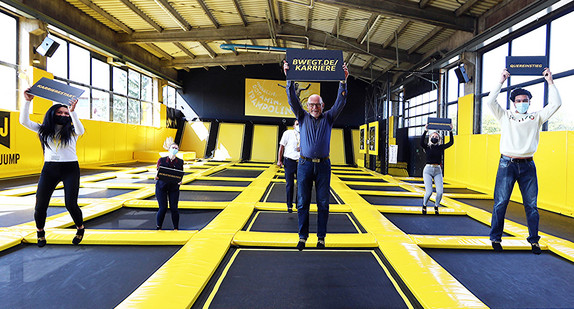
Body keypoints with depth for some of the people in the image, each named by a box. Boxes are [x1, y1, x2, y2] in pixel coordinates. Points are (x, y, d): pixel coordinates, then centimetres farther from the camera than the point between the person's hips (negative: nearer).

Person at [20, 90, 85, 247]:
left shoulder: (72, 131, 2)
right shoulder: (44, 130, 10)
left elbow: (81, 130, -21)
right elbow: (24, 121, 0)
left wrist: (72, 111, -33)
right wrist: (27, 101, -8)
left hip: (70, 169, -2)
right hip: (49, 169, 3)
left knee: (71, 204, -9)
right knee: (40, 205, 2)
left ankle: (80, 228, 19)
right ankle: (40, 232, 29)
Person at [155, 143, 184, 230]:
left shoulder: (180, 162, 3)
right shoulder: (161, 160, 1)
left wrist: (180, 181, -13)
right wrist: (156, 177, -17)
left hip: (174, 187, 1)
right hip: (161, 186, -1)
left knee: (174, 208, -1)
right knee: (163, 208, -2)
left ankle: (176, 228, 16)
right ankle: (158, 227, 21)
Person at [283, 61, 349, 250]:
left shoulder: (328, 118, 10)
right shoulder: (303, 117, 10)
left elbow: (340, 102, 0)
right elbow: (292, 100, 0)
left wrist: (343, 81, -10)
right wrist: (289, 78, -9)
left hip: (323, 165, 0)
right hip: (305, 164, 0)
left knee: (323, 203, 3)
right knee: (303, 202, 3)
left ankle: (321, 237, 13)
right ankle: (303, 236, 12)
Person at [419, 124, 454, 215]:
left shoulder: (441, 147, 10)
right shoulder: (427, 147, 1)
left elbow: (451, 142, 1)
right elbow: (421, 142, -19)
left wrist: (451, 131, -2)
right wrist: (425, 131, -21)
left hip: (438, 171, 3)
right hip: (428, 170, -3)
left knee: (440, 192, -10)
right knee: (429, 191, -13)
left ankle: (436, 207, 18)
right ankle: (424, 205, 17)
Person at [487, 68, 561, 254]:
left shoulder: (537, 117, 15)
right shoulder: (505, 116, 10)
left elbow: (555, 104, 8)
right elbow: (490, 101, 0)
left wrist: (550, 81, 9)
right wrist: (501, 81, 4)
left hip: (527, 165, 2)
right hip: (507, 164, -2)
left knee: (531, 204, 5)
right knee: (500, 202, -2)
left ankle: (534, 240, 17)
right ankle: (495, 238, 5)